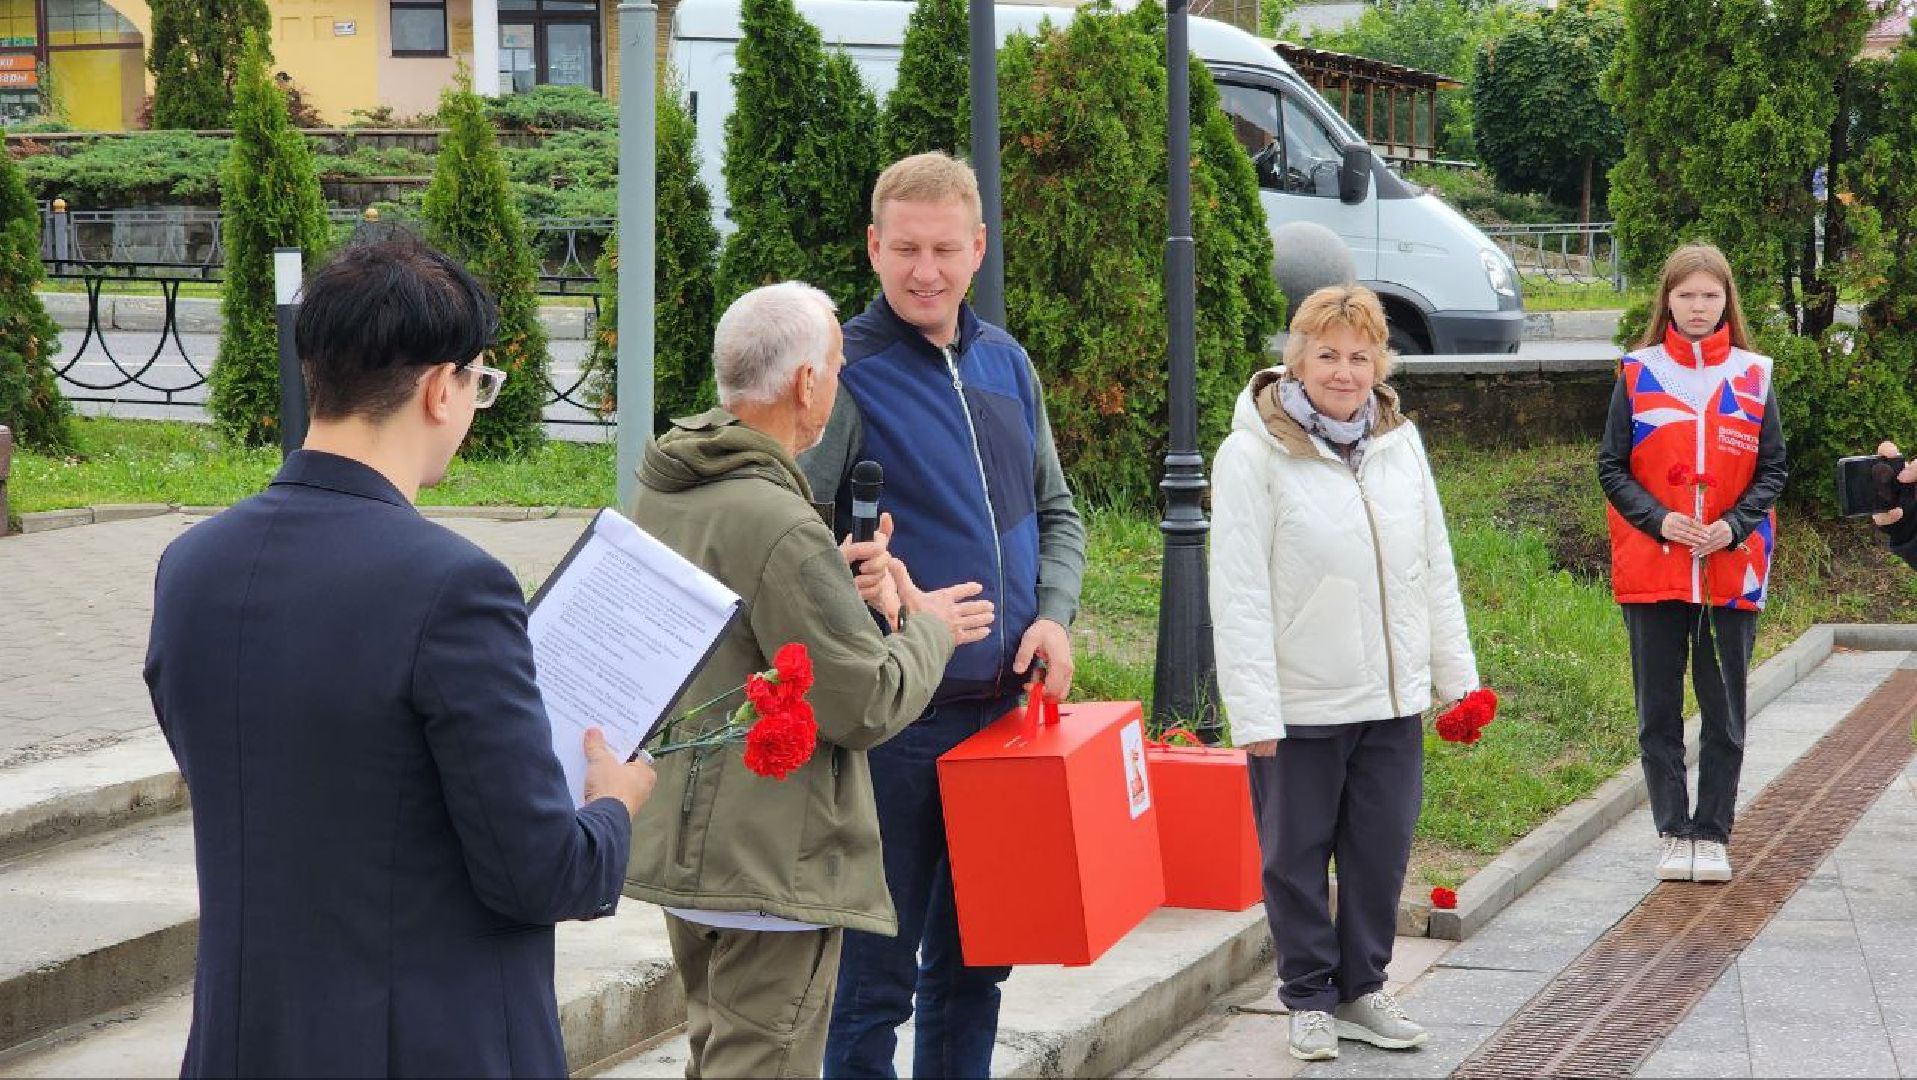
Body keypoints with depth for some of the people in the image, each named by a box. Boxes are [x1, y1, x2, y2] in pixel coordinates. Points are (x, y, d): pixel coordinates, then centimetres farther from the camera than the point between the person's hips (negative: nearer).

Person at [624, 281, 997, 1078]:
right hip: (772, 864, -10)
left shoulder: (660, 491, 4)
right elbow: (865, 705, -20)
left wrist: (833, 580, 6)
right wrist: (927, 627, -2)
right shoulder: (781, 528, -25)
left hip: (683, 844, 10)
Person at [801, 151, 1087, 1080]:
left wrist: (1054, 615, 2)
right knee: (877, 972, 2)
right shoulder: (847, 373, -10)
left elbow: (1054, 511, 19)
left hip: (1002, 707, 6)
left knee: (971, 963, 17)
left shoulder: (1006, 364, 10)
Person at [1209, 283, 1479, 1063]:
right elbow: (1240, 595, -13)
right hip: (1300, 706, -5)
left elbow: (1435, 568, 11)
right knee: (1298, 858, 8)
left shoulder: (1399, 441, 5)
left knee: (1381, 854, 12)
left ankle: (1362, 988, 28)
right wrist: (1253, 711, -16)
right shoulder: (1254, 454, -12)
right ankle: (1309, 998, 23)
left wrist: (1455, 671, 10)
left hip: (1393, 699, 5)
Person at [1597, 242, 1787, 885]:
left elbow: (1774, 469, 5)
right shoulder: (1639, 373, 3)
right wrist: (1658, 520, -14)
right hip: (1652, 570, 0)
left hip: (1732, 569, 0)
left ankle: (1712, 834, 13)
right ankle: (1673, 833, 12)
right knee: (1659, 710, 4)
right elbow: (1611, 465, 2)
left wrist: (1734, 525, -12)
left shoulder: (1753, 375, 4)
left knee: (1725, 711, 5)